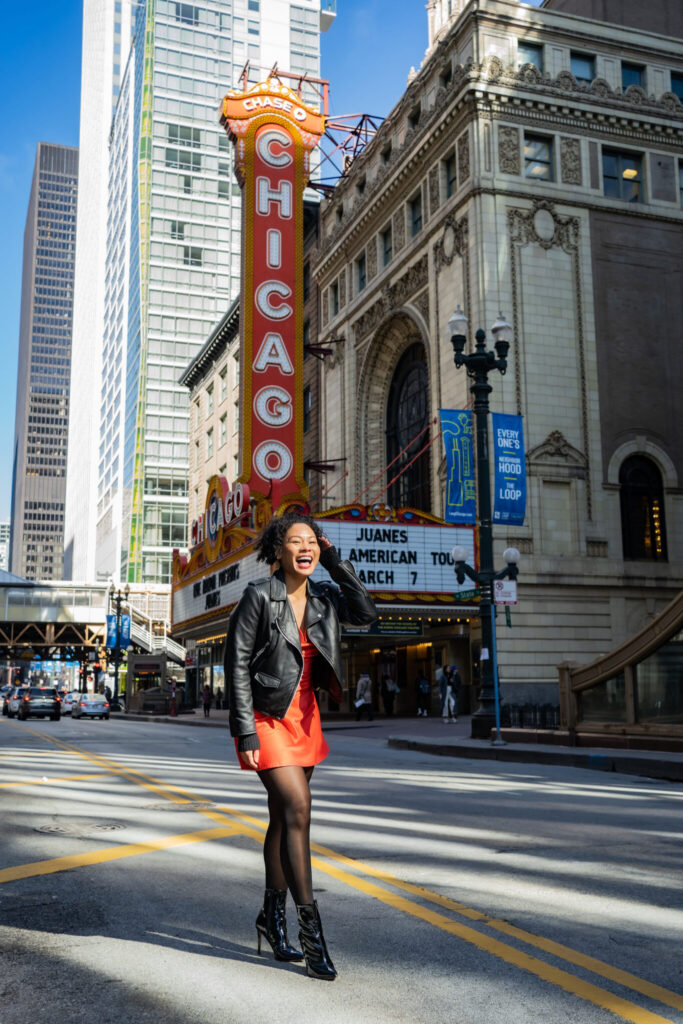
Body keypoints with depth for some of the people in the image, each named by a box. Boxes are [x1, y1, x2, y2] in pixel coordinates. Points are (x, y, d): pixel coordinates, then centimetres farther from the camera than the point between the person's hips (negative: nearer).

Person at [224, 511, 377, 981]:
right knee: (298, 809, -15)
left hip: (304, 718, 6)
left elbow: (366, 613, -5)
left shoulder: (323, 597, 5)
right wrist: (245, 732, -17)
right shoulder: (259, 596, -12)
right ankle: (311, 929, -9)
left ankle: (272, 917, 27)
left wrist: (336, 562, -6)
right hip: (267, 717, -6)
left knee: (284, 816, 13)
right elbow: (237, 665, -12)